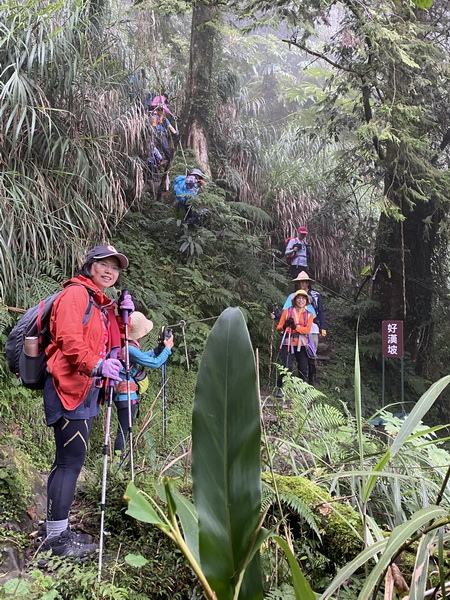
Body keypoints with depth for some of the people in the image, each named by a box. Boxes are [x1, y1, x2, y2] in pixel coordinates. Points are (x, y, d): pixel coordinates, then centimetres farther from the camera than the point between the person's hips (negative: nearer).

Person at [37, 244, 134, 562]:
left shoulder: (102, 303, 21)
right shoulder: (76, 293, -7)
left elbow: (112, 342, 21)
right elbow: (68, 338, -21)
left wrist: (124, 315, 7)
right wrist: (96, 365, -31)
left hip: (88, 390, 10)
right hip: (70, 389, -10)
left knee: (69, 461, 13)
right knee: (71, 460, -8)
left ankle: (58, 532, 22)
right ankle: (56, 538, 0)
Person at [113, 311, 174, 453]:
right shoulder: (130, 349, -24)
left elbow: (142, 356, 20)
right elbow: (155, 363, -16)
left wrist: (158, 349, 12)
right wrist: (167, 349, -2)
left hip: (123, 393, 10)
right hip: (126, 394, -10)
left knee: (124, 429, 17)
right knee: (124, 431, -7)